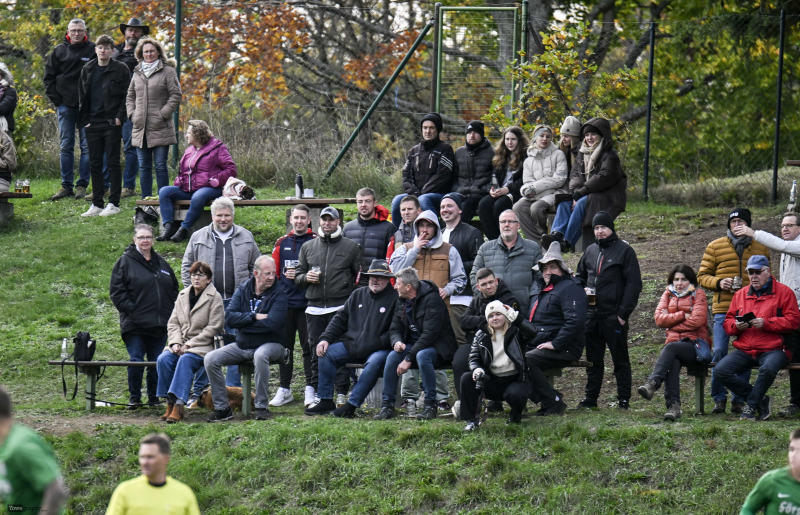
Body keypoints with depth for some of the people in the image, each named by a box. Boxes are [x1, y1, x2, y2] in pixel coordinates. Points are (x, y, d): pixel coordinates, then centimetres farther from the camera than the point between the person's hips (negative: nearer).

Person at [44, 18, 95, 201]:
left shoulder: (93, 50, 1)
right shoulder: (59, 51, 6)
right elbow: (48, 76, 11)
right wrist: (55, 99, 2)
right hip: (65, 104, 2)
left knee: (87, 146, 0)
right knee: (66, 146, 4)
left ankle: (82, 185, 5)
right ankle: (66, 186, 8)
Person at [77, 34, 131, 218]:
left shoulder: (121, 70, -1)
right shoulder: (88, 70, 11)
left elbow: (126, 96, -1)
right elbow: (82, 96, 15)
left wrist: (119, 117, -10)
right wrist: (84, 119, 6)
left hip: (112, 124, -4)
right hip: (92, 124, 4)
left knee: (113, 163, -1)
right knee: (95, 164, 6)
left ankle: (114, 204, 3)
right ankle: (97, 204, 11)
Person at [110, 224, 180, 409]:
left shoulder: (161, 262, 16)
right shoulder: (125, 262, 0)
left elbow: (174, 288, 22)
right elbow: (117, 290, -5)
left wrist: (171, 310, 9)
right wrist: (130, 309, -14)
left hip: (159, 324, 5)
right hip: (135, 323, -5)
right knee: (136, 362, -6)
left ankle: (154, 397, 15)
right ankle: (134, 397, 4)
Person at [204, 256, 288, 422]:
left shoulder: (278, 293, -9)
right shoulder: (243, 289, 4)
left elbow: (272, 323, -23)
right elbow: (229, 317, -7)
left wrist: (243, 322, -14)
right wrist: (255, 317, -17)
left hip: (270, 344, -5)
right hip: (242, 346, 5)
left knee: (260, 355, -40)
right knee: (210, 359, -14)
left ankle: (262, 407, -29)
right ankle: (222, 408, -7)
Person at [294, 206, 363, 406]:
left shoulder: (351, 247, 7)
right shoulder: (308, 247, 16)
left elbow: (361, 276, 8)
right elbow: (297, 276, 20)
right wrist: (306, 277, -3)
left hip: (341, 307, -3)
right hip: (315, 308, 3)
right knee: (316, 351, 5)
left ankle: (342, 393, -3)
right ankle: (317, 393, 10)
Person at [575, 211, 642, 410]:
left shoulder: (624, 251, -3)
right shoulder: (590, 251, 14)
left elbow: (634, 284, -6)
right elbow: (580, 277, 28)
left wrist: (624, 312, -12)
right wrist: (583, 290, 5)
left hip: (614, 317, -6)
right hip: (592, 315, 6)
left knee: (620, 359, 0)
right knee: (593, 359, 11)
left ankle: (624, 399, 3)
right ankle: (590, 398, 17)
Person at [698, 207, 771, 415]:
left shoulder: (761, 249, 12)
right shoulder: (715, 246, 8)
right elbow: (702, 276, 10)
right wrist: (718, 282, -9)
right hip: (722, 309, -1)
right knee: (719, 351, -8)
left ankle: (739, 400, 9)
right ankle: (719, 398, 3)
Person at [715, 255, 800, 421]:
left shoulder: (783, 292, 4)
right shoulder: (740, 294, 18)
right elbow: (728, 323, 20)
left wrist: (766, 323, -16)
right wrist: (736, 325, -5)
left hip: (773, 349, -5)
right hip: (745, 350, 5)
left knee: (768, 368, -39)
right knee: (721, 370, -20)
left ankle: (751, 406, -16)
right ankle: (761, 400, -10)